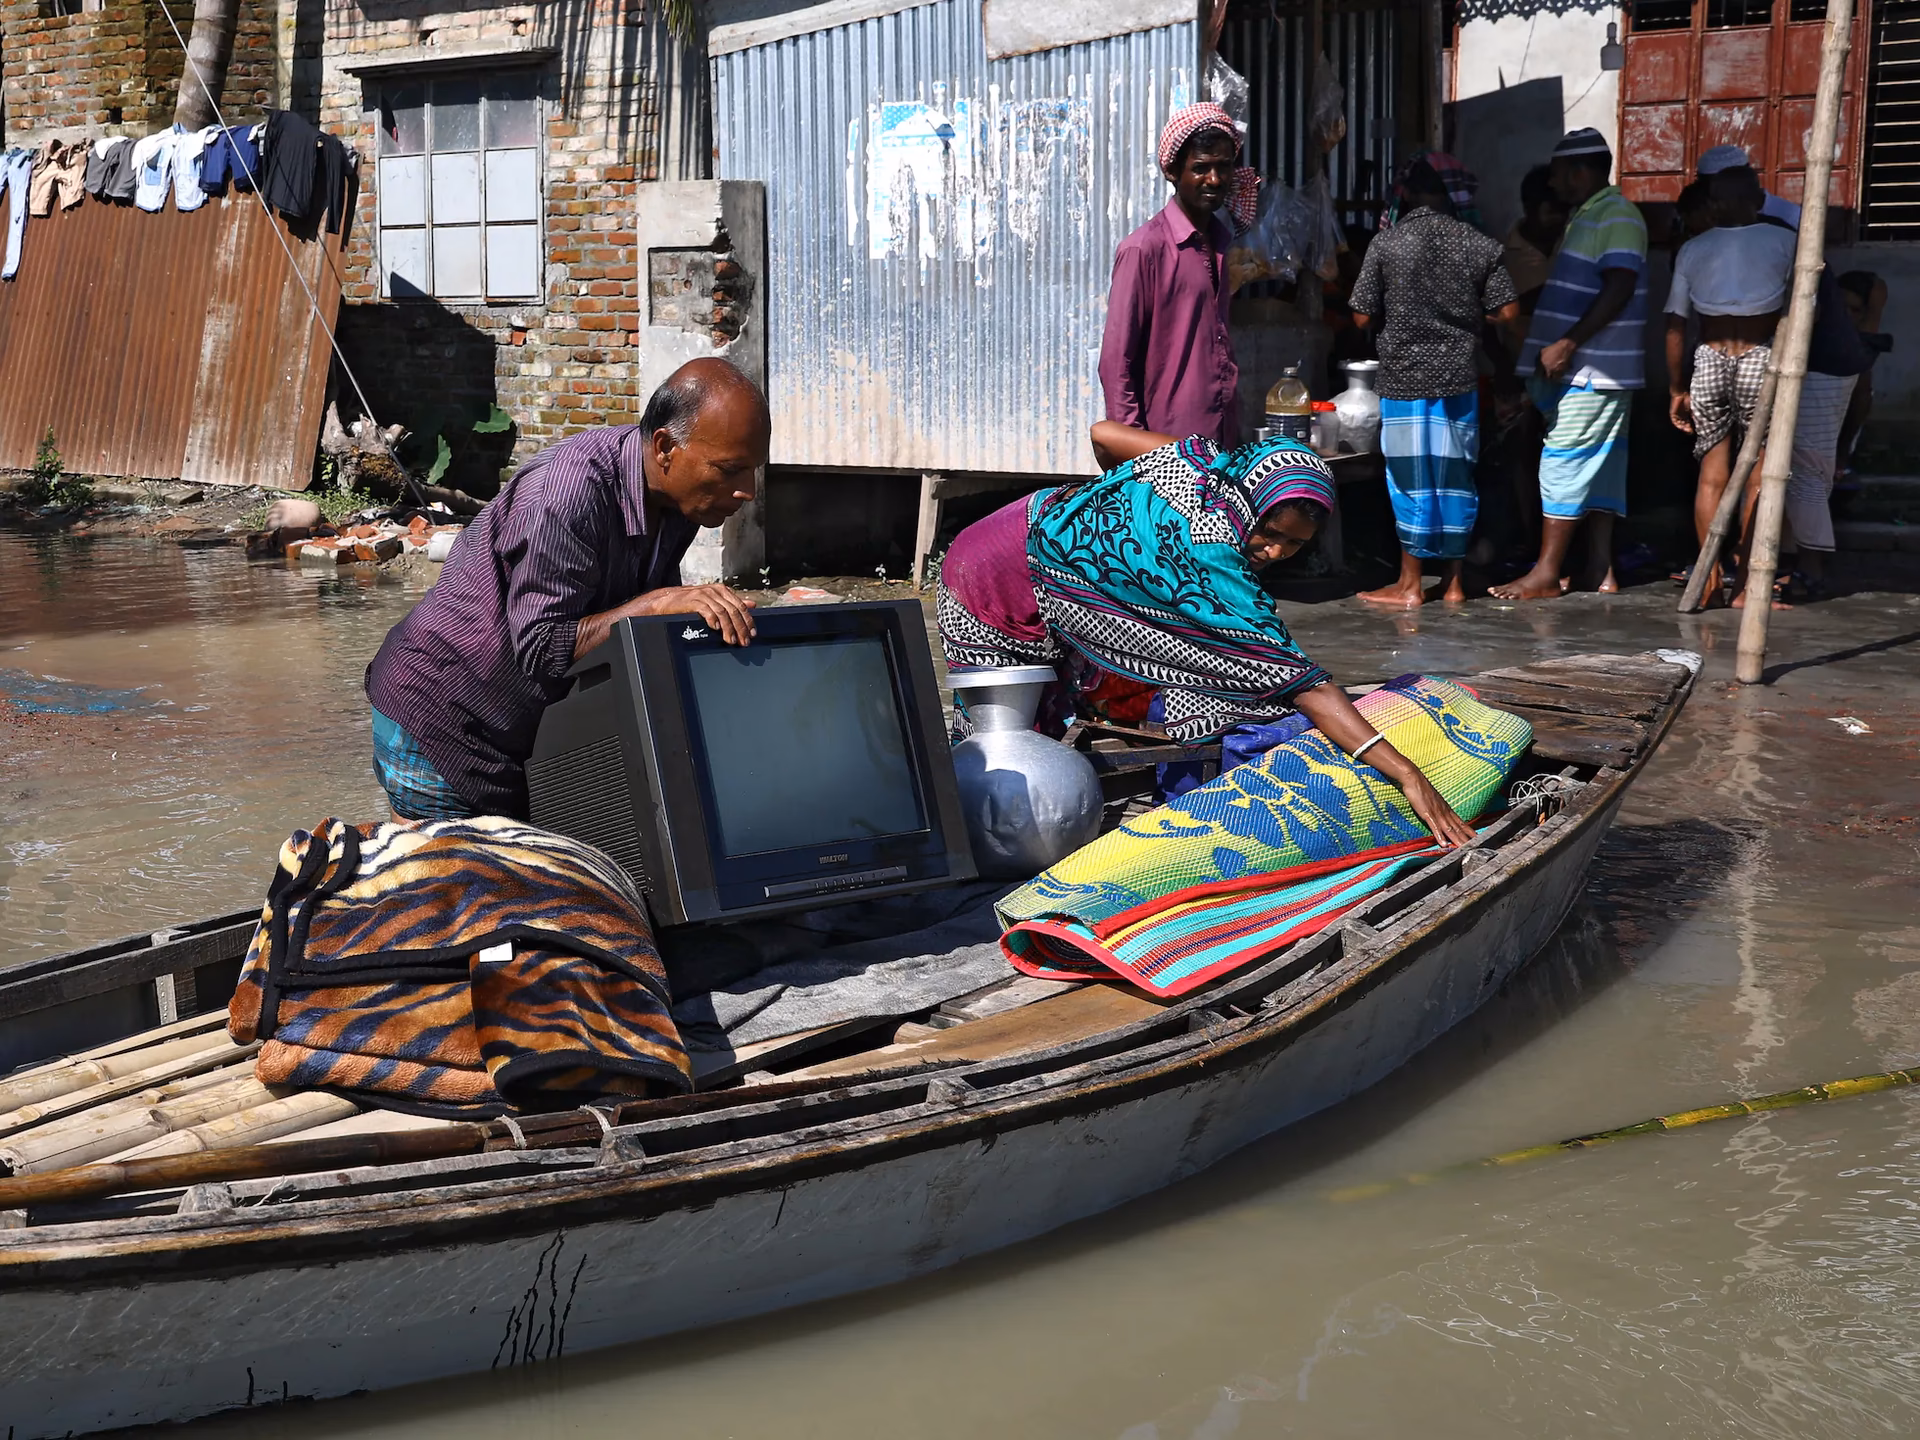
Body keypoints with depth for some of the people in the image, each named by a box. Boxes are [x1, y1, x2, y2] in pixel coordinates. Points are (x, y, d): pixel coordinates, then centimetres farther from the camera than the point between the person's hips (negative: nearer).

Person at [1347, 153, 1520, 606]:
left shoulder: (1387, 243, -8)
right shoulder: (1479, 246, -1)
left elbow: (1363, 316, -6)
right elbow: (1508, 313, -1)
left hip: (1405, 377, -2)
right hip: (1459, 377, 3)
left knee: (1411, 477, 4)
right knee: (1455, 476, 10)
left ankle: (1410, 584, 9)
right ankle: (1453, 581, 16)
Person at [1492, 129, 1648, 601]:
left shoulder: (1617, 217, -12)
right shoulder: (1583, 217, 19)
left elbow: (1619, 289, -22)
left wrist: (1567, 344, -25)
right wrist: (1557, 351, 20)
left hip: (1592, 370, -10)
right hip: (1582, 368, 10)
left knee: (1564, 462, -9)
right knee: (1598, 467, 9)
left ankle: (1545, 574, -8)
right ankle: (1600, 569, 12)